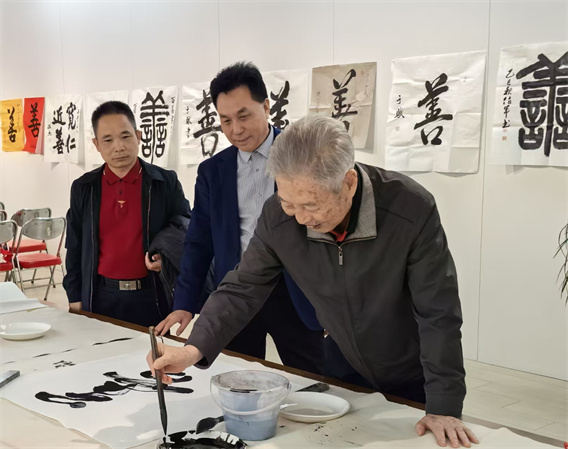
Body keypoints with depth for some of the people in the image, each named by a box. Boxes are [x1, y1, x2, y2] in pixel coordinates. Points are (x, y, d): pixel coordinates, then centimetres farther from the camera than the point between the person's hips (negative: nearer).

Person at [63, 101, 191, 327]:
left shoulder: (166, 182, -1)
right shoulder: (83, 188, 5)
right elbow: (75, 249, 10)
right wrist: (75, 300, 7)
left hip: (151, 299, -1)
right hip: (101, 300, 2)